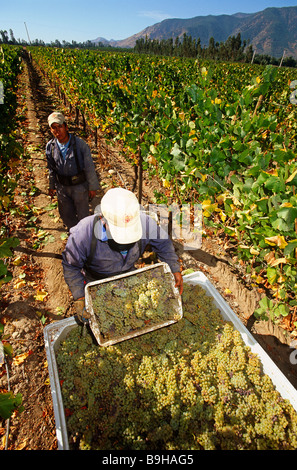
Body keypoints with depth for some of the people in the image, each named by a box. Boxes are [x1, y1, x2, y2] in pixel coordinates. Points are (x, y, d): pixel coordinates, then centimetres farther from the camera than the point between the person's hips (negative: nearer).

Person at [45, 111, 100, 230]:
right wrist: (52, 186, 15)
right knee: (65, 215, 17)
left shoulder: (80, 144, -17)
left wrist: (93, 187, -7)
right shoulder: (50, 146, -5)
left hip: (80, 186, -4)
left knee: (83, 215, 11)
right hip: (62, 187, 4)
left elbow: (89, 167, -11)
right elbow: (51, 169, 8)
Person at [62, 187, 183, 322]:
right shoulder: (84, 233, -38)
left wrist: (175, 269, -14)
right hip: (96, 285, -2)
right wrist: (79, 297, -25)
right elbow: (71, 266, -19)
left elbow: (163, 243, -10)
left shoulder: (143, 221, -32)